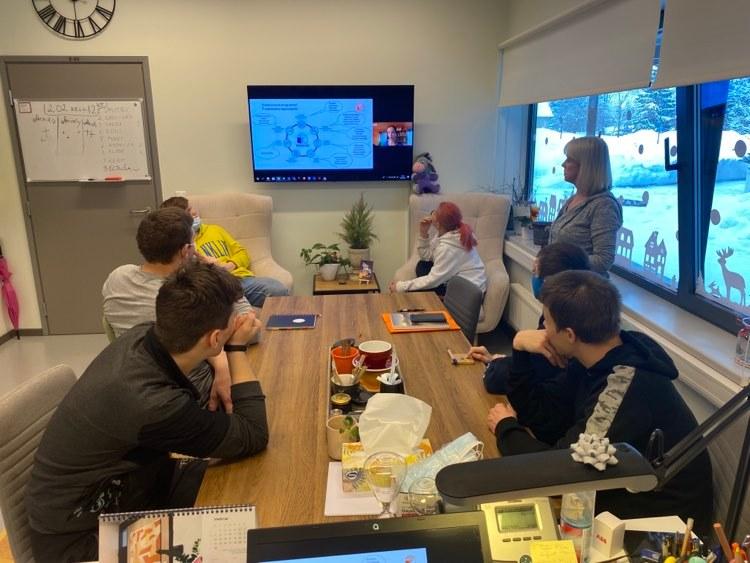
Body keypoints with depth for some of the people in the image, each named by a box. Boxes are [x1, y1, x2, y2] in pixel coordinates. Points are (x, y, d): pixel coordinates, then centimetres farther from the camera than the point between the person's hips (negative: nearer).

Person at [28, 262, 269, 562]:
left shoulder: (145, 335, -13)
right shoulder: (151, 403, -38)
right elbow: (253, 438, -25)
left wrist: (221, 367, -4)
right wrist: (237, 347, -23)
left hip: (121, 479, 8)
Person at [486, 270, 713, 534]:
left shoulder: (625, 387, -32)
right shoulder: (598, 359, -5)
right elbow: (540, 408, 2)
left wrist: (506, 427, -12)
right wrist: (521, 350, -12)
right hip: (628, 488, 7)